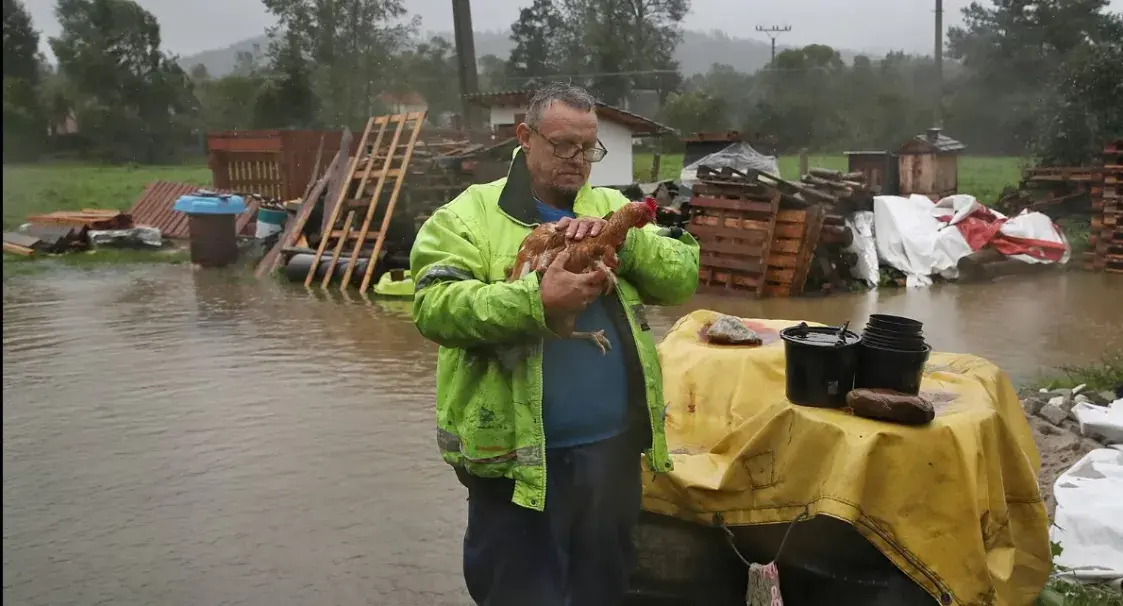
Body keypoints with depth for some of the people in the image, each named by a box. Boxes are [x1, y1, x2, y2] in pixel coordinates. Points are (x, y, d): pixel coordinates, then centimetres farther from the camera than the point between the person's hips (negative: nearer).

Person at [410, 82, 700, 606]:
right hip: (517, 455, -4)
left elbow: (684, 275, 1)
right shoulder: (469, 215, -3)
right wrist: (536, 300, -28)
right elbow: (435, 307, -17)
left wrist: (621, 240, -15)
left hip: (612, 448, 5)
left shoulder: (611, 209, 11)